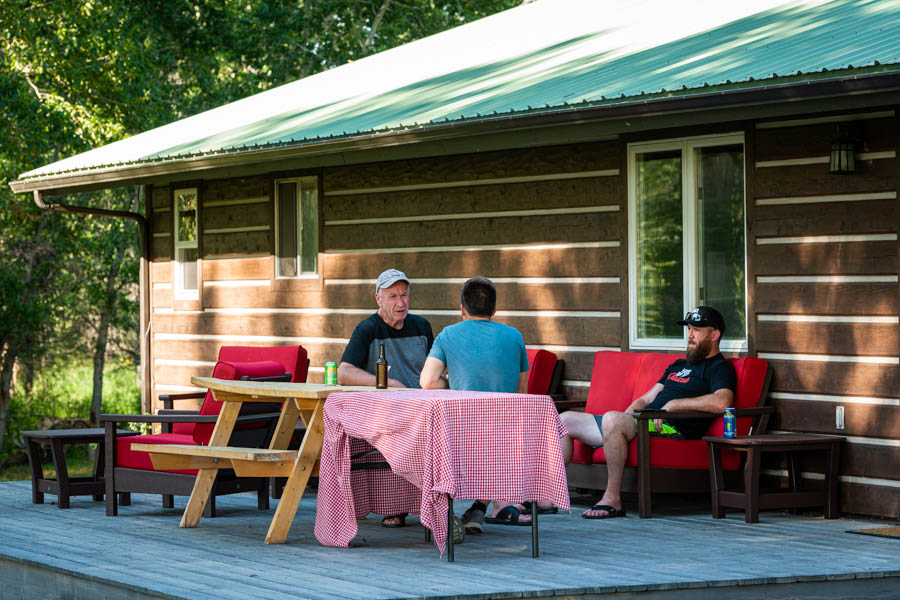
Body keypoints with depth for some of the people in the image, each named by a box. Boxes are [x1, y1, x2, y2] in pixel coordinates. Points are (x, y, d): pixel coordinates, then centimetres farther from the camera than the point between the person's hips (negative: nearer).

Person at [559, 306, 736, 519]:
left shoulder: (720, 367, 1)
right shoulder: (679, 364, 29)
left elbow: (721, 402, -21)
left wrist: (673, 404, -16)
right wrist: (625, 418, 9)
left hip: (671, 428, -9)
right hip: (641, 421, 9)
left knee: (612, 419, -38)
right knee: (565, 420, 6)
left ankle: (612, 500, -32)